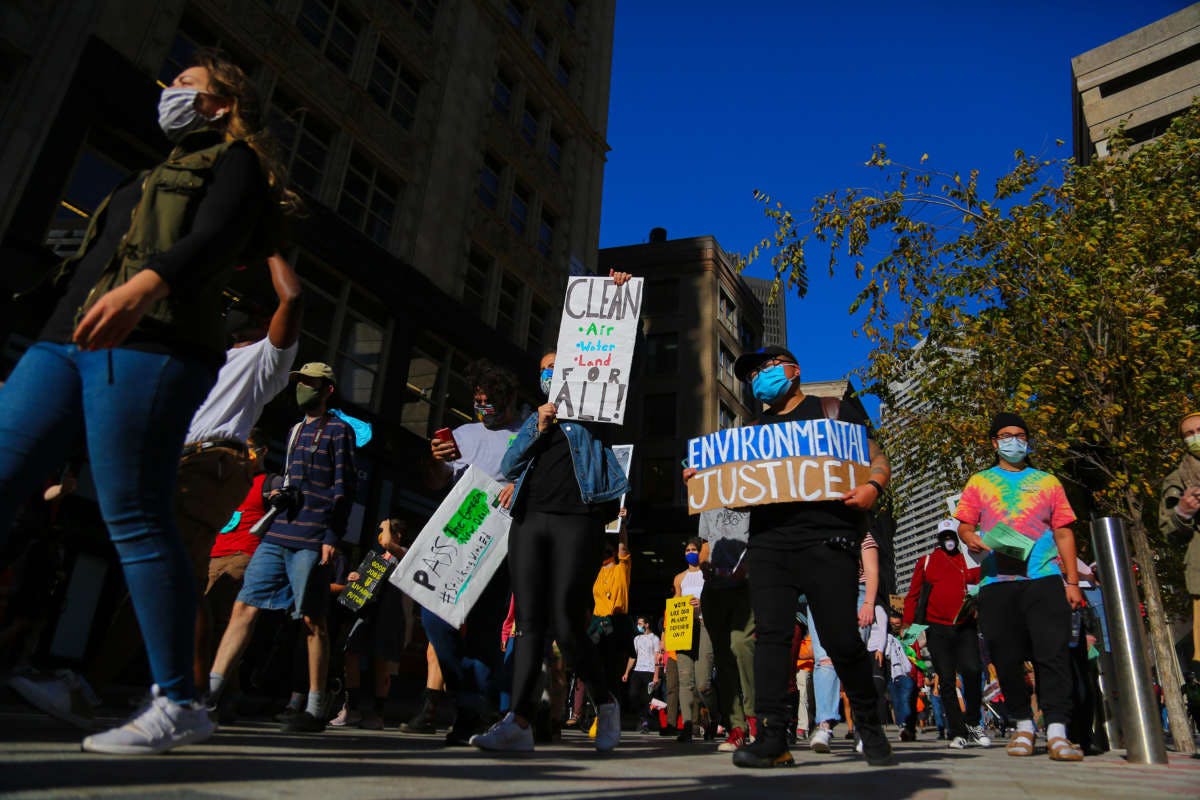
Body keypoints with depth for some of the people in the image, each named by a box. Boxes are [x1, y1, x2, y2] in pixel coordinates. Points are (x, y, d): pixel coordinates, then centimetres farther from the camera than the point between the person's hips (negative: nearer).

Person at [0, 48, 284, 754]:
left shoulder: (235, 162, 8)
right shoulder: (155, 177, 35)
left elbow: (211, 239, -13)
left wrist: (146, 283, -32)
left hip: (150, 346, -9)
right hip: (67, 340, 9)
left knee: (135, 518, -13)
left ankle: (179, 704, -6)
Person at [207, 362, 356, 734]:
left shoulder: (338, 430, 1)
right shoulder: (295, 431, 23)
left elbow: (343, 487, -6)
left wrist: (332, 536, -13)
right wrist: (276, 493, 9)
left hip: (311, 539, -7)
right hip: (277, 535, 7)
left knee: (312, 619, -3)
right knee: (244, 607, 2)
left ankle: (315, 708, 4)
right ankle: (210, 690, 6)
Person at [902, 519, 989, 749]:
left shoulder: (970, 561, 13)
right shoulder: (926, 562, 9)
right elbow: (913, 594, 10)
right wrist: (907, 623, 3)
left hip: (965, 628, 1)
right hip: (937, 629, 0)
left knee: (973, 672, -14)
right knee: (947, 680, 1)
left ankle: (972, 723, 7)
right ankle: (958, 733, 9)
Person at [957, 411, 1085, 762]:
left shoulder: (1047, 482, 17)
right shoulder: (979, 482, 16)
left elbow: (1063, 533, 14)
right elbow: (964, 524, 9)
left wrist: (1072, 582, 6)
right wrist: (970, 537, -15)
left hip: (1044, 579, 0)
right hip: (997, 581, 0)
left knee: (1052, 653, -10)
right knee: (1007, 658, 1)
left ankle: (1057, 730, -7)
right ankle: (1024, 725, 13)